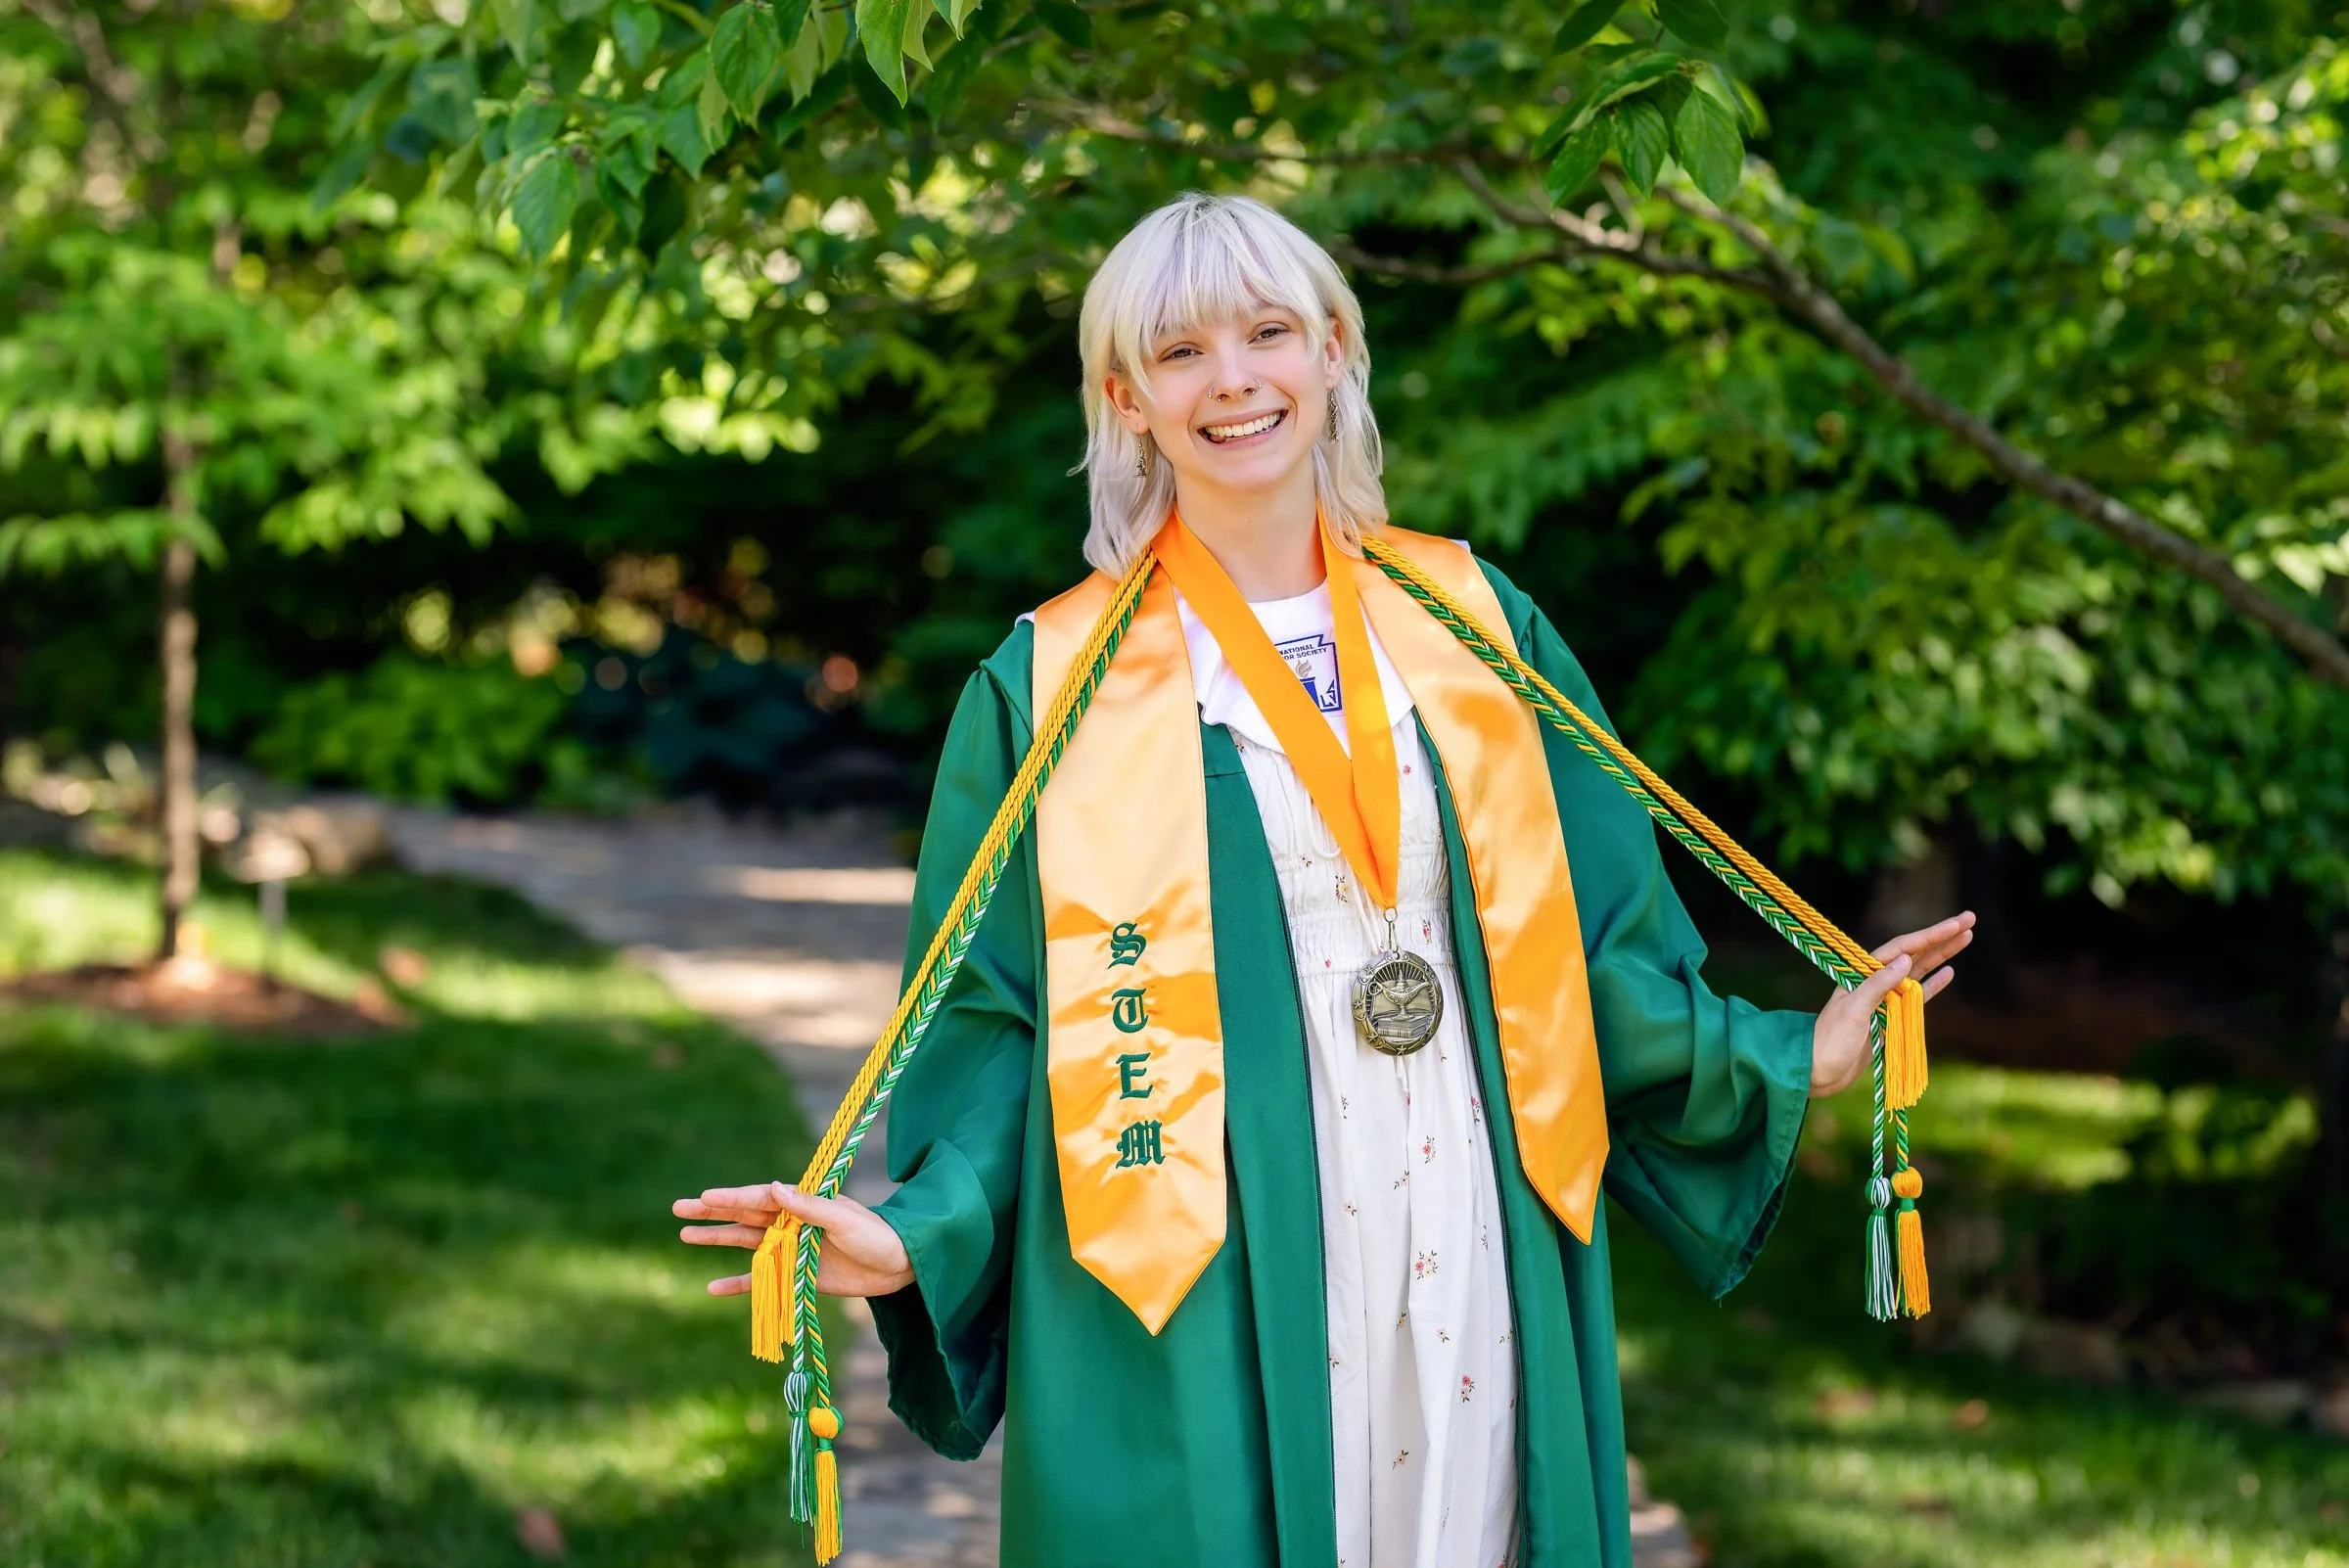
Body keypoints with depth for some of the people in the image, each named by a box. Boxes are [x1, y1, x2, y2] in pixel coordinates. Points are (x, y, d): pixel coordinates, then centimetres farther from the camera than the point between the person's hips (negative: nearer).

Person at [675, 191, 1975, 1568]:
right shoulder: (1050, 688, 0)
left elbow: (1596, 938, 11)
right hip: (1205, 1315, -2)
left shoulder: (1474, 623, 8)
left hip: (1465, 1275, 3)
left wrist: (1784, 1060, 0)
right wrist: (921, 1234, -15)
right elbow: (996, 1014, -1)